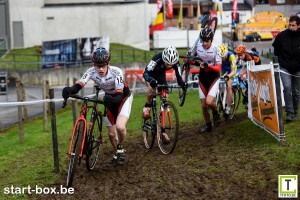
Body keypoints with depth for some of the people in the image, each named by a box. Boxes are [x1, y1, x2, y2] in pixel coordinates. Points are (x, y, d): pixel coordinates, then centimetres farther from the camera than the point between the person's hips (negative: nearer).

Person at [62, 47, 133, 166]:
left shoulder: (116, 72, -33)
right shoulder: (91, 72, -24)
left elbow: (119, 95, -39)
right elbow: (79, 85, -37)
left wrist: (112, 100, -61)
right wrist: (70, 90, -58)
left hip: (123, 97, -4)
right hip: (110, 98, 4)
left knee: (120, 127, -27)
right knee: (111, 133, 9)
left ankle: (120, 149, 3)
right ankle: (117, 154, 37)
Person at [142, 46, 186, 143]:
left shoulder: (175, 63, -26)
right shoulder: (157, 59, -37)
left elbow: (178, 76, -23)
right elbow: (145, 73, -41)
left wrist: (182, 83, -45)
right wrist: (151, 81, -61)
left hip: (161, 76, 3)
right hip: (150, 74, -3)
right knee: (152, 88, -38)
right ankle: (147, 107, -9)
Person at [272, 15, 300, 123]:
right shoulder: (282, 36, -7)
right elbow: (276, 49, 10)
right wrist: (278, 61, 7)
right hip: (285, 68, -1)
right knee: (287, 87, -19)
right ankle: (290, 113, -16)